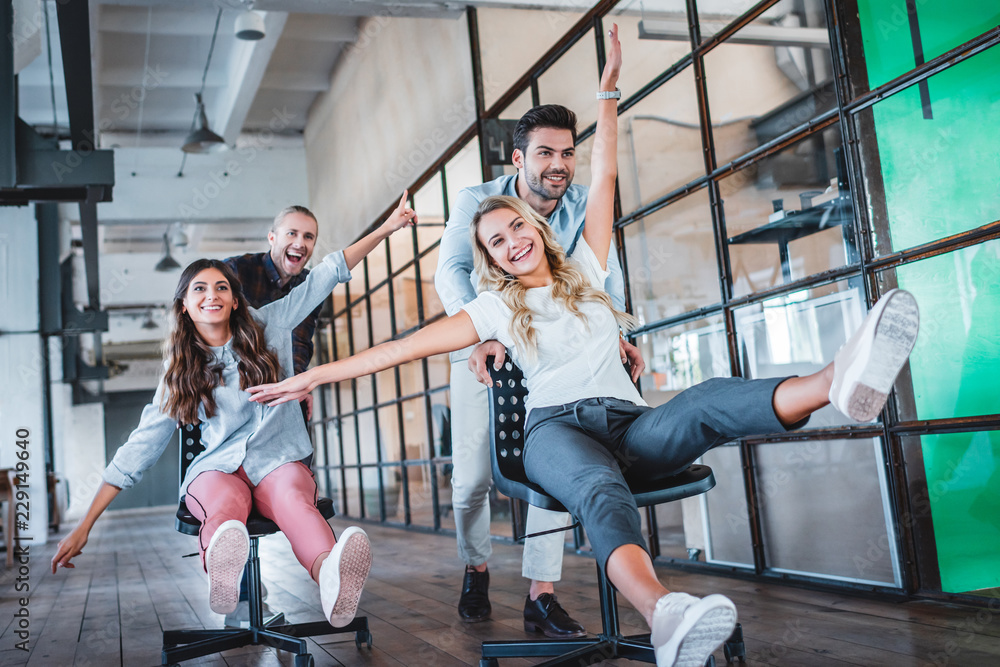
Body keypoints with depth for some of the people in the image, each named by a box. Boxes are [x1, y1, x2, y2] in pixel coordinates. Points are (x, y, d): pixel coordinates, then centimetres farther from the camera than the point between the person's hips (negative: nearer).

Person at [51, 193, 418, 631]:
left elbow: (327, 275, 10)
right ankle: (222, 569, -73)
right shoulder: (180, 369, 12)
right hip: (218, 466, 1)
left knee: (293, 498, -38)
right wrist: (85, 526, 4)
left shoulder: (268, 327, 11)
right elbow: (141, 446, 10)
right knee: (224, 508, -38)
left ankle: (331, 576, -70)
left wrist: (386, 228, 4)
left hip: (279, 459, 0)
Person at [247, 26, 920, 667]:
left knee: (711, 401, -31)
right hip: (559, 428, -2)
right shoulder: (497, 309, 16)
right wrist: (313, 376, 6)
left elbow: (604, 177, 21)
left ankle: (839, 383, -61)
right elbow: (404, 347, 10)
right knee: (602, 491, -40)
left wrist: (609, 86, 22)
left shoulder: (584, 271, 22)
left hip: (633, 426, 3)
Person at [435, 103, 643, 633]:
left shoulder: (585, 206, -8)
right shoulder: (477, 202, -14)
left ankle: (541, 595, 1)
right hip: (482, 352, -1)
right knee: (472, 476, 0)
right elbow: (451, 272, -28)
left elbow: (604, 277, -13)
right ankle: (475, 570, 28)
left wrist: (615, 334, -34)